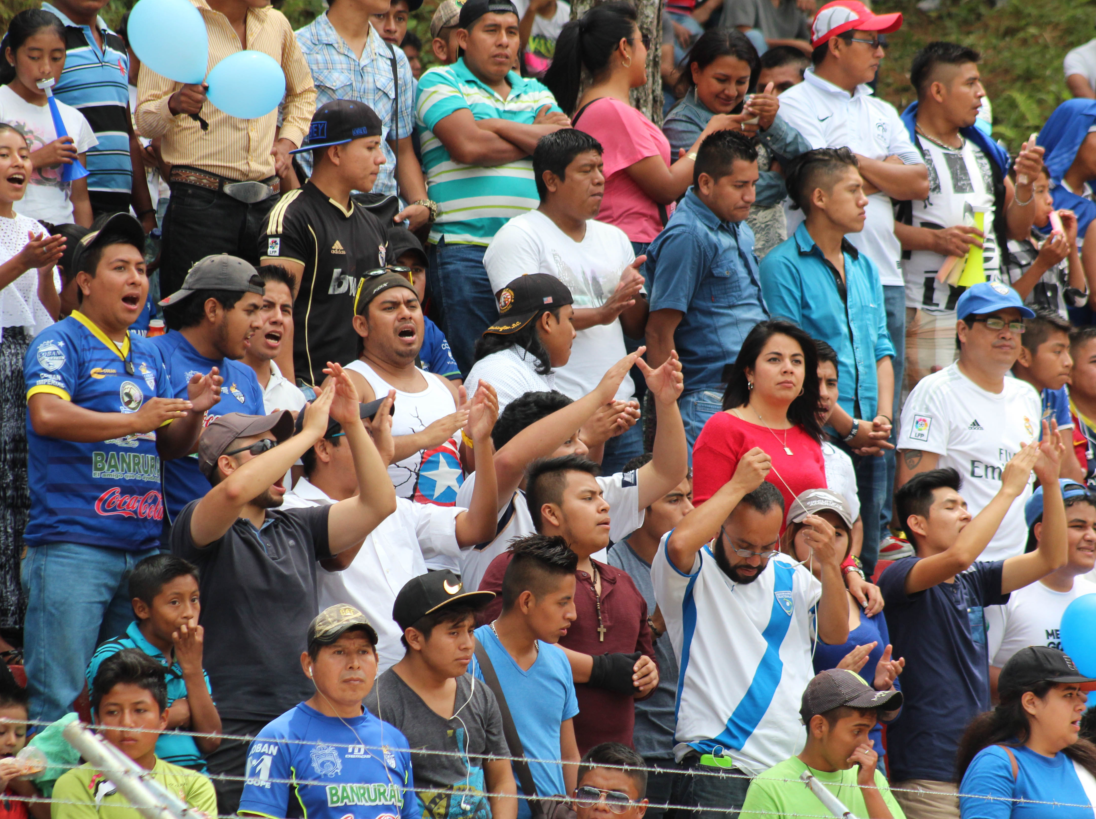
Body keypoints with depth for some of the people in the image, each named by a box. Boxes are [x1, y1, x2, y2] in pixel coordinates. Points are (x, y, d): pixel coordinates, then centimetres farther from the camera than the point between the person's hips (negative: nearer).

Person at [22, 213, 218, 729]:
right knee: (57, 695, -9)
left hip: (142, 545, 7)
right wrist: (135, 420, -20)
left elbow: (169, 448, 22)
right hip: (73, 545, -7)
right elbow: (47, 415, -19)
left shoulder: (147, 356, 20)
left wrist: (193, 412, 1)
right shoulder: (59, 344, -2)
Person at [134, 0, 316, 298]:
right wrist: (174, 104, -26)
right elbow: (145, 120, -4)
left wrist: (287, 142, 15)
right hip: (201, 202, -5)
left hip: (266, 198, 5)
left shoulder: (276, 24, 14)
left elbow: (303, 93, 33)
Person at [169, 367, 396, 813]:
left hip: (306, 723, 5)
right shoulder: (198, 526, 1)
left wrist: (352, 424, 5)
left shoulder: (297, 529, 19)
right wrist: (310, 432, -12)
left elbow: (379, 503, 14)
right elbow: (235, 490, -21)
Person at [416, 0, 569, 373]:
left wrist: (498, 125, -4)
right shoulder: (440, 82, 5)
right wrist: (536, 138, 4)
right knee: (472, 368, -6)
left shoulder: (534, 92, 21)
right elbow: (468, 146, -11)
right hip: (466, 247, -4)